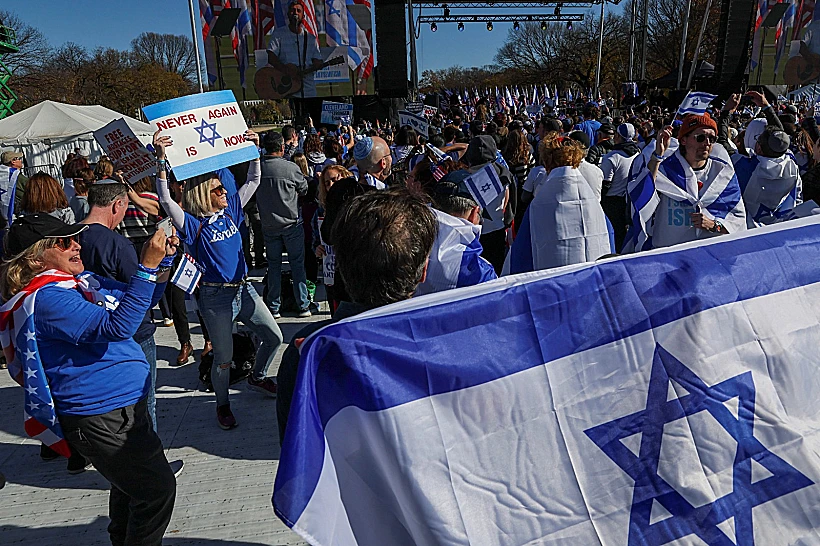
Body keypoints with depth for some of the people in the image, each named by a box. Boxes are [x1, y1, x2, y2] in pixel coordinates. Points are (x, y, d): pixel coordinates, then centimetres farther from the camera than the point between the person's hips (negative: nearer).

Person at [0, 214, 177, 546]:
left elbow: (139, 301, 16)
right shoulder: (45, 298, -21)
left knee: (131, 487, 27)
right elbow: (116, 327, -32)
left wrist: (162, 260, -2)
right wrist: (147, 267, -33)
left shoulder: (81, 281, 8)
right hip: (100, 418, -10)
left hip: (127, 407, 10)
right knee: (157, 490, -3)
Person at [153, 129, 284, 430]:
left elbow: (253, 181, 11)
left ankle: (257, 377, 41)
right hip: (216, 297, -6)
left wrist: (254, 149, 4)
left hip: (243, 289, 6)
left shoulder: (230, 210, 5)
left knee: (274, 338, 14)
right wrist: (161, 159, -34)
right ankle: (222, 405, 29)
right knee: (223, 357, 5)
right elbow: (165, 199, -27)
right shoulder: (192, 224, -11)